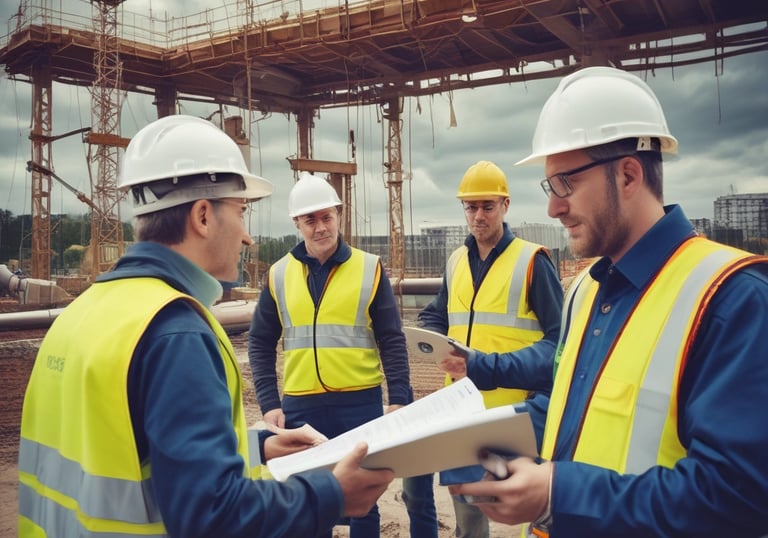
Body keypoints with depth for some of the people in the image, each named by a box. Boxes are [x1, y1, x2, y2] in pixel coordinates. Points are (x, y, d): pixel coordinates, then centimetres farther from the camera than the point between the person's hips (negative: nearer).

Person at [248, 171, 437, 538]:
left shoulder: (369, 268, -1)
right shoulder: (279, 274, 3)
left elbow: (392, 340, -1)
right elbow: (261, 342, 8)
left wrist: (399, 398, -8)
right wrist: (269, 403, 0)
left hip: (360, 402, -1)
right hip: (300, 407, 2)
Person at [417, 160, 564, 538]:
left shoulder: (531, 260, -8)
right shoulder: (456, 261, 10)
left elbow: (558, 338, -10)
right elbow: (435, 317, 20)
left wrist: (496, 367, -23)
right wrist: (437, 340, -4)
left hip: (516, 407, -5)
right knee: (466, 506, 19)